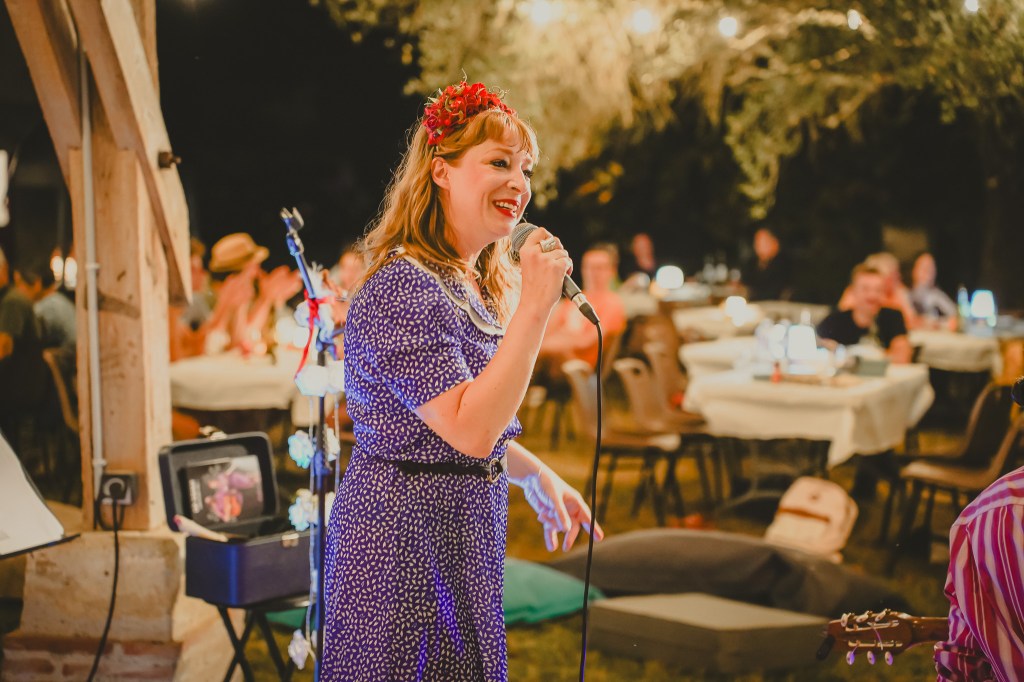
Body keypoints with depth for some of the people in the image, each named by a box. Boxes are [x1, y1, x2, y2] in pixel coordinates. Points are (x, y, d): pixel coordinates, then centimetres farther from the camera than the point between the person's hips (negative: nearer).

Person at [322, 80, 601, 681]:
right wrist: (536, 306, -26)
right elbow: (470, 429, -27)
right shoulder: (401, 289, -19)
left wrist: (537, 476, 16)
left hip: (466, 535, 9)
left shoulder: (481, 289, 11)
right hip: (405, 535, -9)